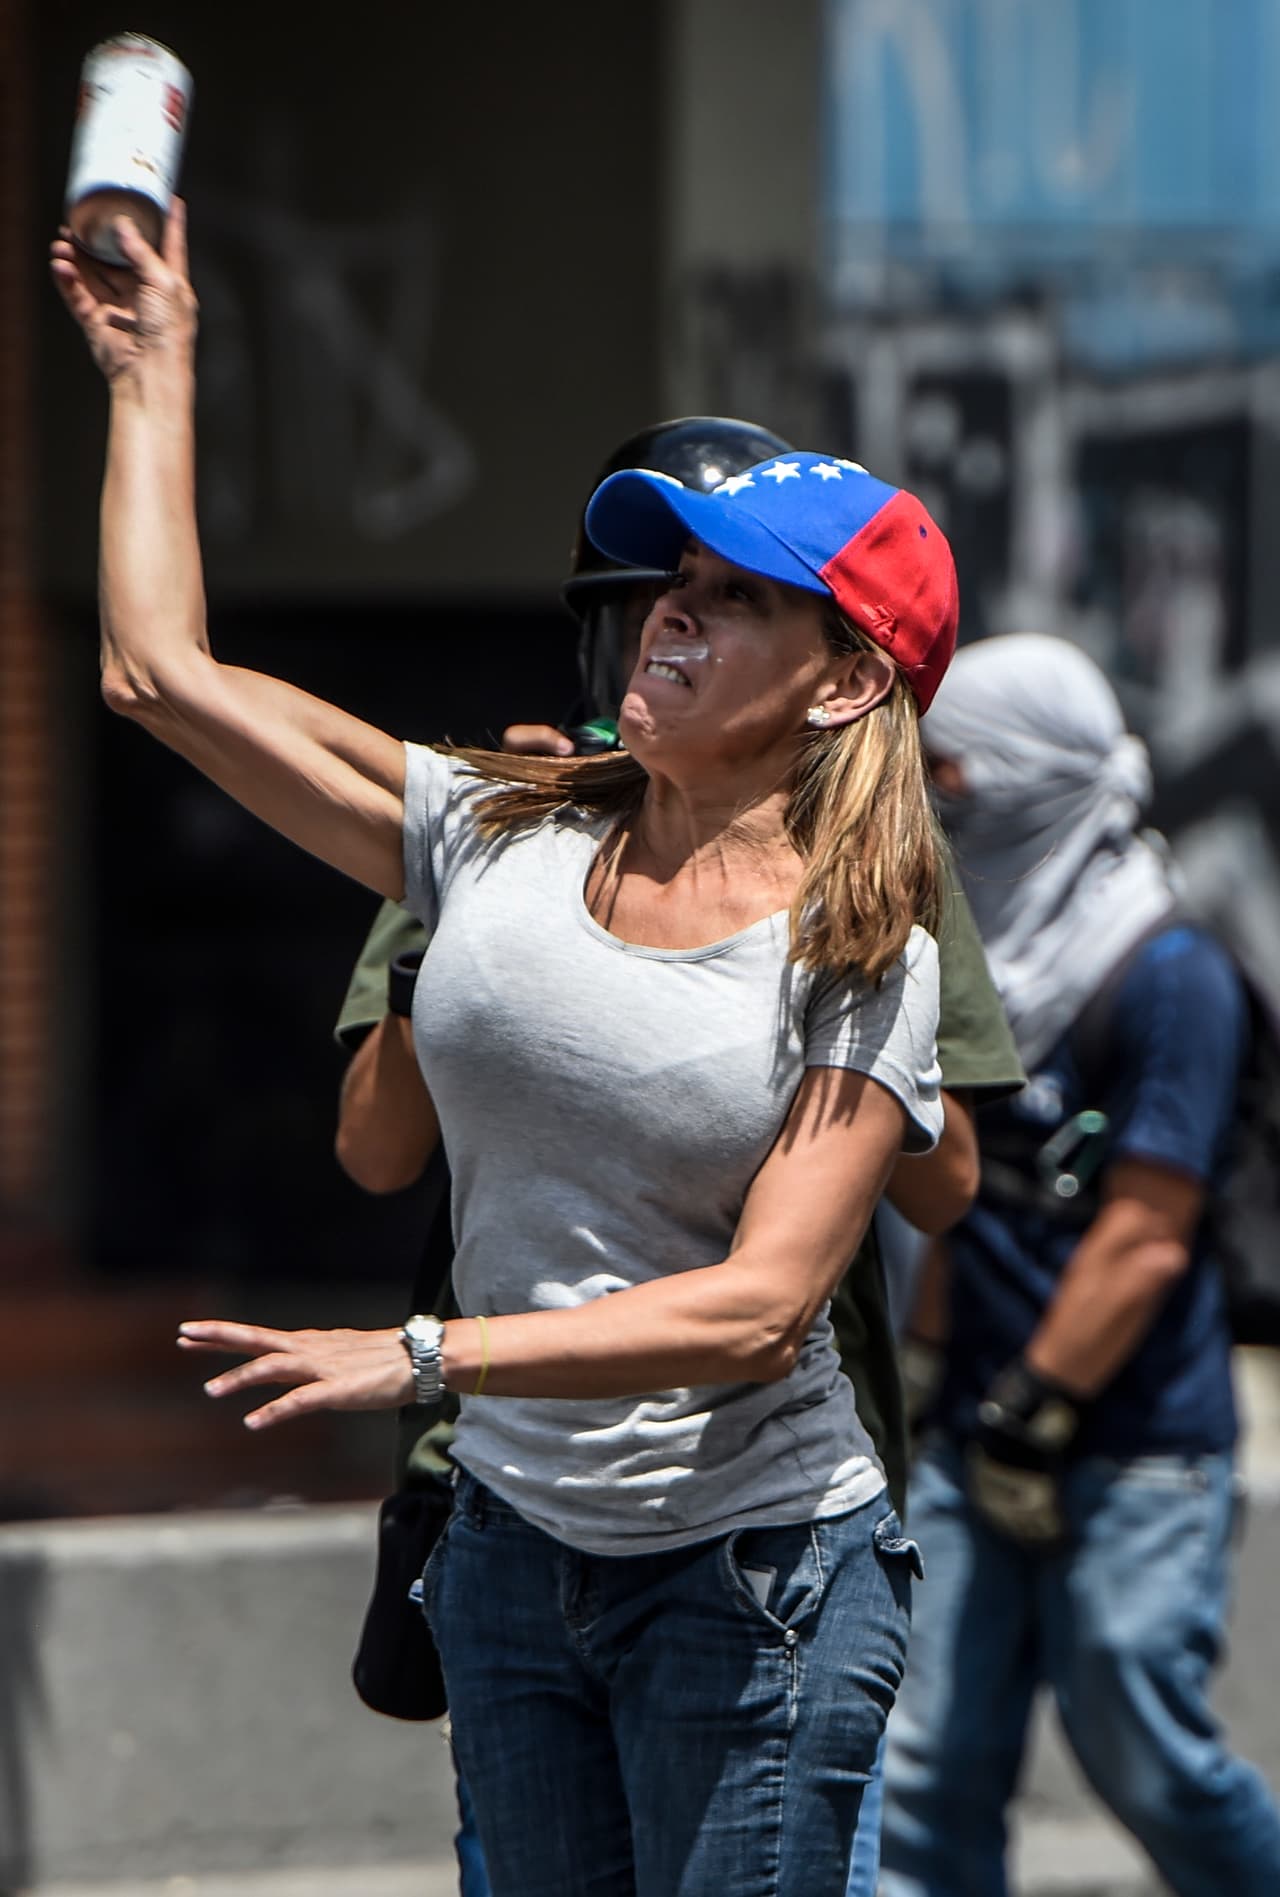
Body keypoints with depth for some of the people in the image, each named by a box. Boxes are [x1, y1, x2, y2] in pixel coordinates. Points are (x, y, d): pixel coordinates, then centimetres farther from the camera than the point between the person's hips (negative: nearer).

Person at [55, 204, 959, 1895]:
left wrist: (428, 1357, -25)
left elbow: (761, 1304, -18)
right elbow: (162, 675, 6)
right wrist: (152, 367, 10)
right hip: (513, 1549, 4)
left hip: (754, 1572, -4)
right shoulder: (498, 841, 3)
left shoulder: (861, 964, -8)